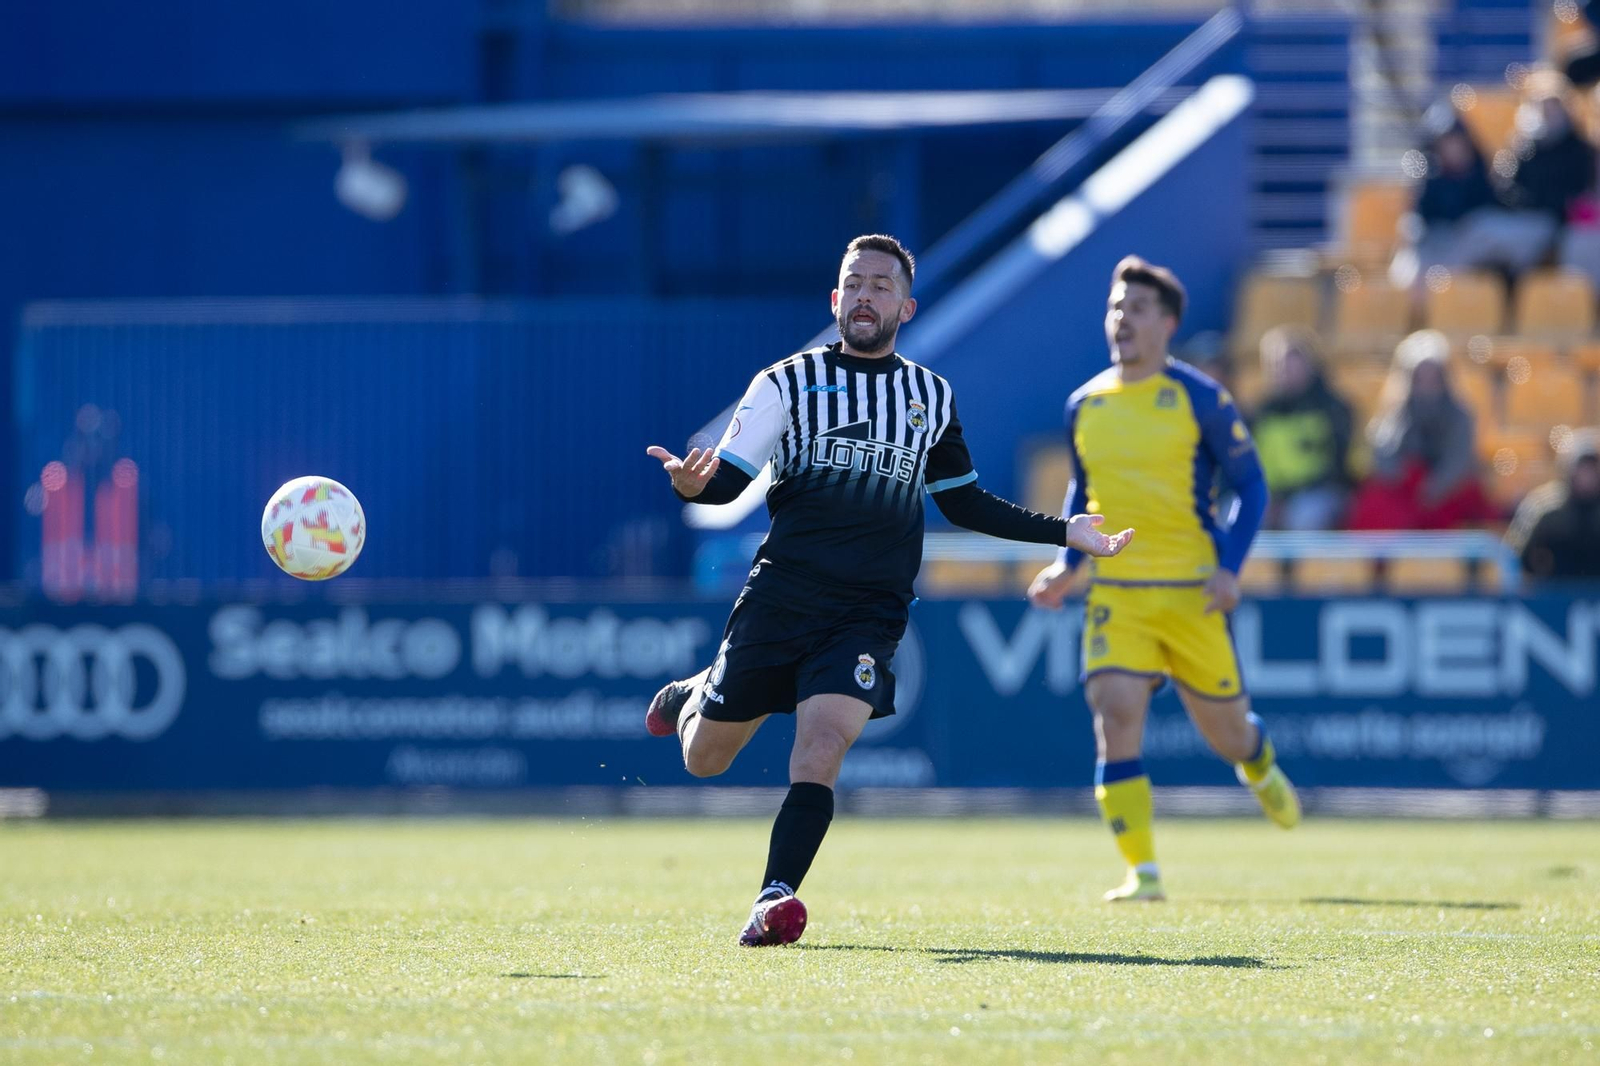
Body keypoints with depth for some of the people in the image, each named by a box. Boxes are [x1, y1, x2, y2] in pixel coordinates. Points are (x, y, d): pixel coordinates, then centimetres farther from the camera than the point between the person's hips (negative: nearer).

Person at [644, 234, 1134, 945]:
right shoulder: (789, 382, 4)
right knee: (703, 760, 9)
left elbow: (964, 503, 26)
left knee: (822, 746, -22)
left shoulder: (933, 398, 14)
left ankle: (776, 900, -25)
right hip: (780, 595, -1)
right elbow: (727, 477, -5)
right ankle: (696, 696, 44)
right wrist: (692, 484, -29)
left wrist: (1064, 532, 20)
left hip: (869, 613, 1)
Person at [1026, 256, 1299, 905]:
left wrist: (1230, 567, -14)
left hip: (1191, 591, -2)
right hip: (1114, 593, 2)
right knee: (1115, 716, -17)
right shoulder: (1085, 405, 8)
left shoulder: (1200, 399, -5)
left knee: (1226, 733, 8)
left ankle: (1259, 766, 47)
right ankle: (1142, 871, -13)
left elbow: (1251, 487, -1)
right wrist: (1067, 565, 8)